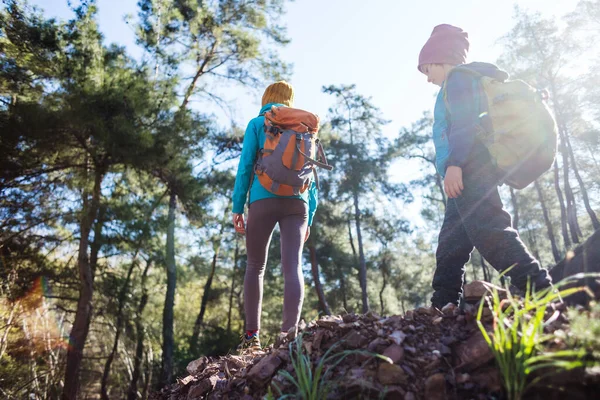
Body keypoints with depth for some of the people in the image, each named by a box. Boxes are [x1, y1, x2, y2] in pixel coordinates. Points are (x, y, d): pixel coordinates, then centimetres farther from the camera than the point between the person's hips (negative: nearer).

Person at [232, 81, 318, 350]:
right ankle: (288, 334, -15)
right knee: (293, 267, -5)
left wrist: (237, 207, 1)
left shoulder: (258, 124, 11)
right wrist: (310, 217, 16)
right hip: (298, 203, 2)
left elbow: (245, 165, 0)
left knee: (255, 266, 7)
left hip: (264, 200, -2)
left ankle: (252, 335, 4)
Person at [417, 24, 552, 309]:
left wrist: (454, 162, -24)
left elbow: (463, 122, -14)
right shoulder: (469, 82, 33)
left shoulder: (458, 77, 3)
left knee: (487, 229, -21)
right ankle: (442, 305, 8)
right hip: (472, 171, 10)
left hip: (469, 166, -10)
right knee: (451, 240, 7)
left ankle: (539, 291, -25)